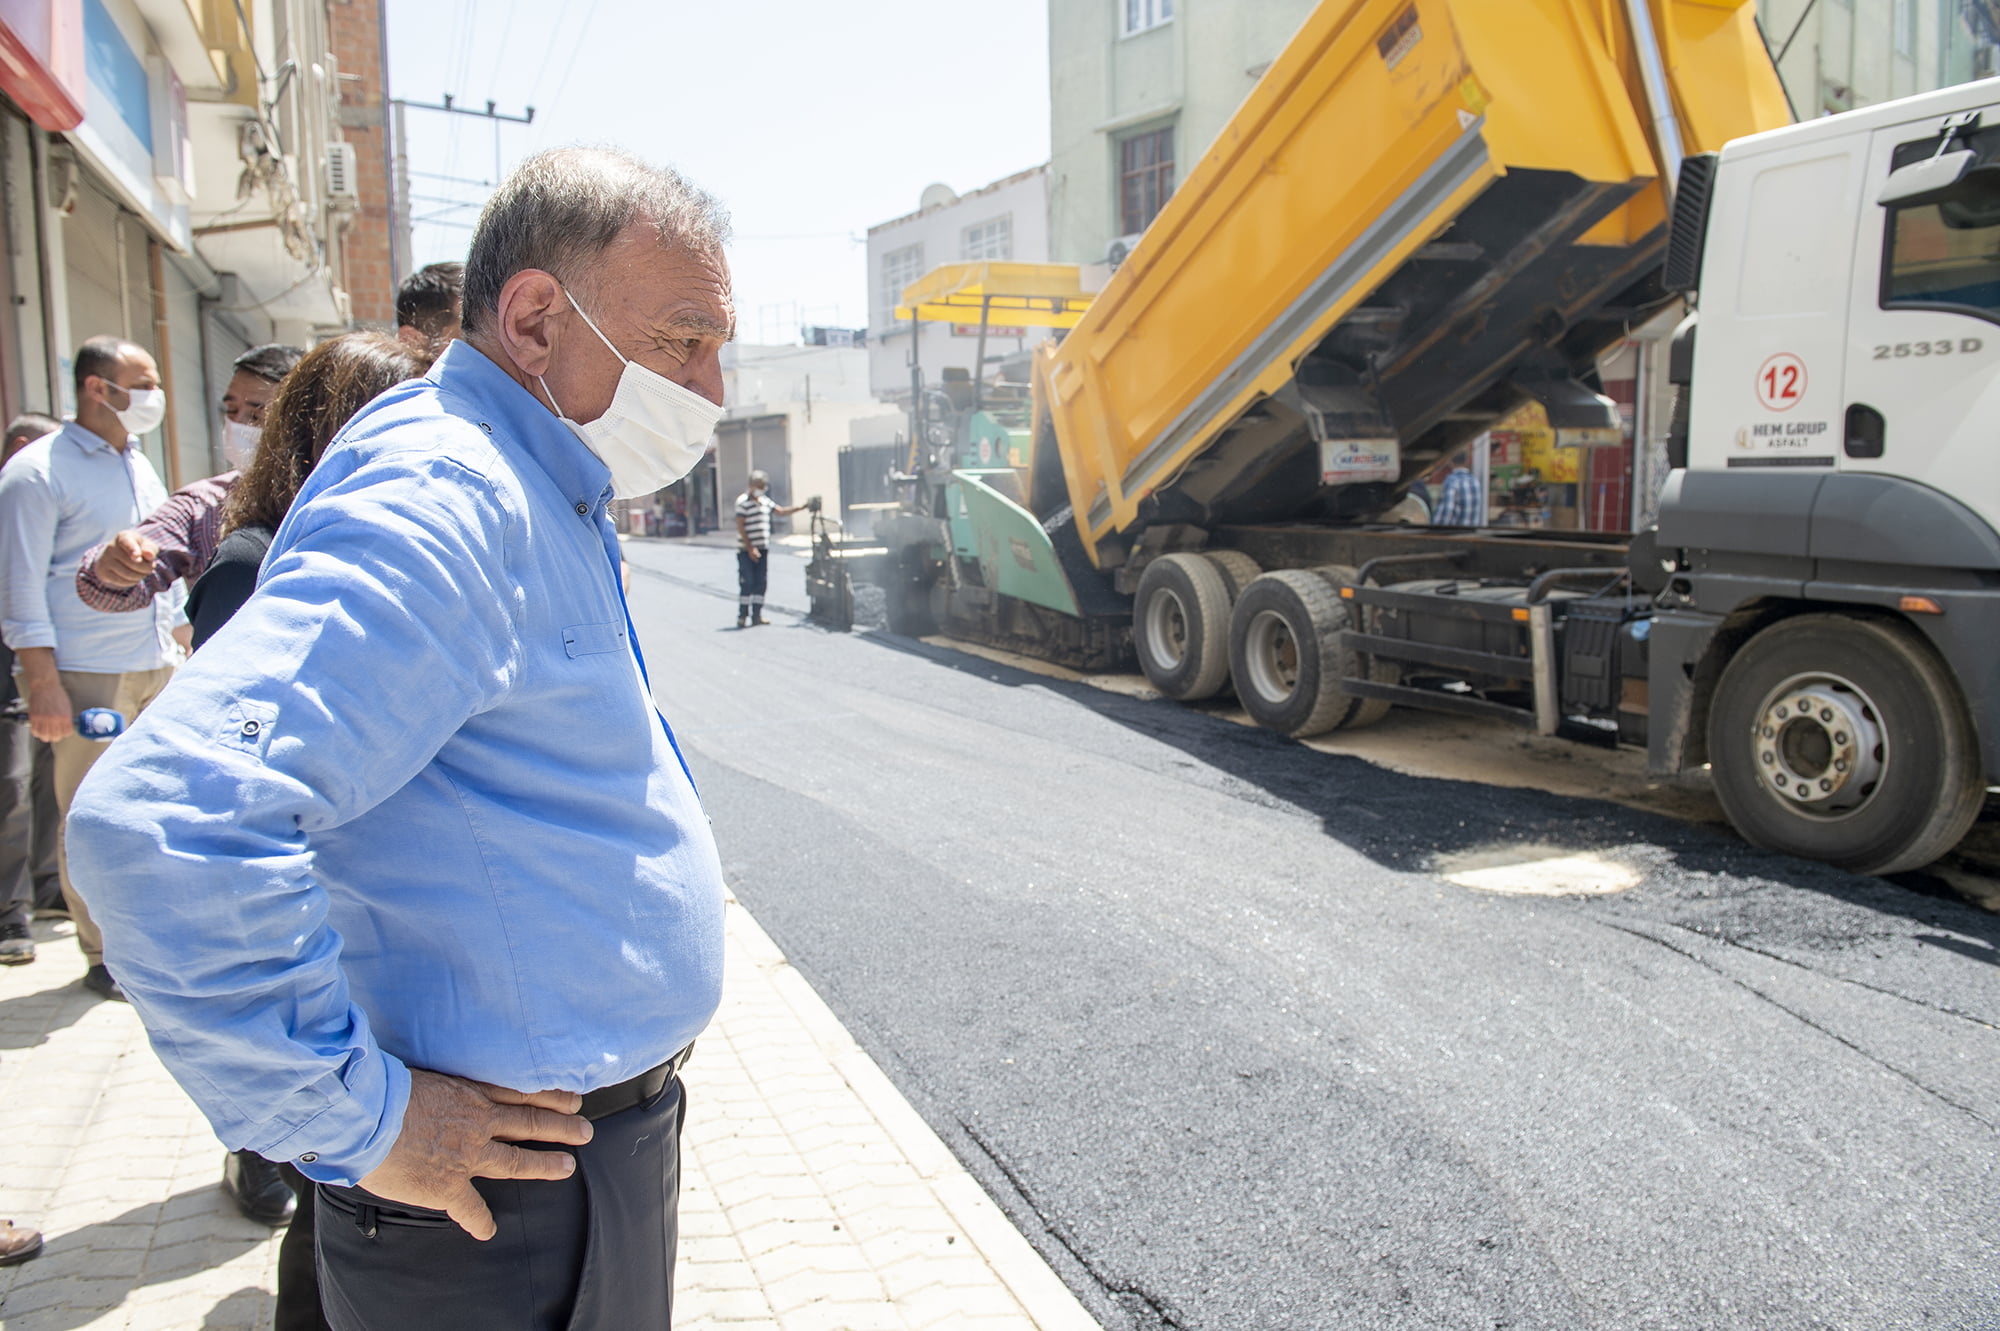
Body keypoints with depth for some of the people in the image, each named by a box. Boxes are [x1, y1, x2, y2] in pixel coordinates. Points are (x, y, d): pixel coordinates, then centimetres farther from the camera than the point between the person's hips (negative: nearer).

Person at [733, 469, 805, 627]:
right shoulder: (743, 502, -9)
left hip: (762, 548, 7)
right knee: (747, 583, -5)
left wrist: (800, 507, 13)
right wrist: (750, 548, -16)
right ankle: (742, 616, 2)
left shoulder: (764, 501, 14)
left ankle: (756, 615, 11)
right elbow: (740, 526, -12)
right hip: (746, 550, -7)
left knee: (761, 583, 5)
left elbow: (780, 512, 24)